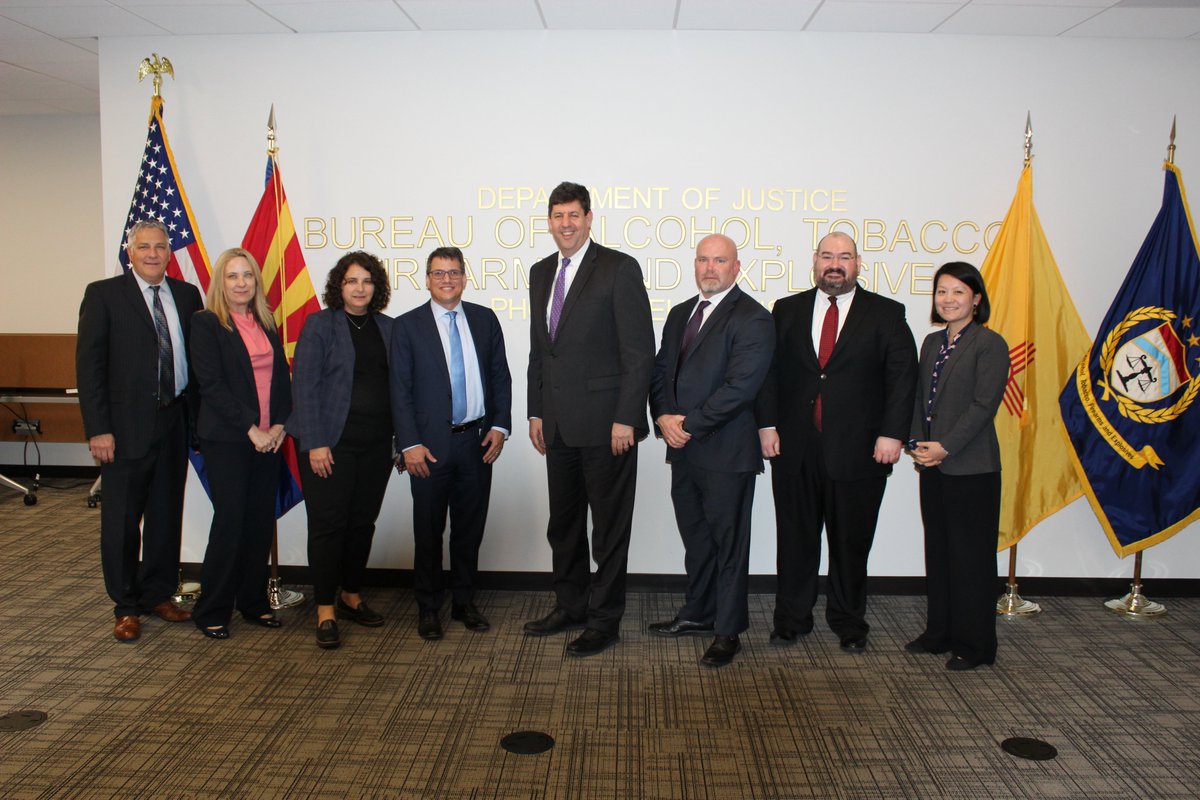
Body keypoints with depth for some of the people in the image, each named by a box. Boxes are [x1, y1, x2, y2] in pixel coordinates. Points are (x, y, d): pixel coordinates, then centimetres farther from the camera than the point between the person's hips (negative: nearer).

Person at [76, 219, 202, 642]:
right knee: (122, 519, 6)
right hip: (127, 425, -4)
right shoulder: (103, 294, -3)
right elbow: (89, 364, -7)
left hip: (175, 421, 4)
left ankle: (158, 595, 28)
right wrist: (97, 428, -13)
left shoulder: (187, 295, 8)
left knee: (167, 513, 13)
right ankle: (125, 607, 20)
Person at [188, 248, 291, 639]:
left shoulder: (266, 324, 13)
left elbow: (281, 377, 12)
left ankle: (253, 602, 20)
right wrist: (250, 429, -14)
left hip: (267, 438, 5)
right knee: (230, 521, -4)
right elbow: (211, 384, -11)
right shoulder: (206, 323, -4)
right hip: (226, 439, -5)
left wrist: (280, 423, -2)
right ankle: (212, 611, 10)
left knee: (262, 520, 7)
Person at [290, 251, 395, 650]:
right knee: (328, 524, -1)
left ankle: (351, 596, 27)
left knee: (363, 521, 11)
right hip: (330, 442, -4)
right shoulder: (319, 324, -2)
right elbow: (305, 385, -7)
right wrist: (315, 443, -14)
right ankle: (326, 612, 7)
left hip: (376, 443, 4)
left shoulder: (388, 328, 10)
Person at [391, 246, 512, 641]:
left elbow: (501, 376, 9)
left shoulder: (485, 319, 7)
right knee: (428, 531, 7)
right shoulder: (407, 326, -1)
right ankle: (428, 607, 21)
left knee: (470, 528, 11)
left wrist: (499, 425, -2)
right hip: (431, 445, -2)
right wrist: (410, 444, -11)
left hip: (477, 441, 3)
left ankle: (464, 602, 26)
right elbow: (400, 390, -4)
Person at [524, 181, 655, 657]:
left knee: (609, 525, 5)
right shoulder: (541, 273, 13)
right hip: (559, 424, 7)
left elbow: (639, 351, -12)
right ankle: (570, 607, 32)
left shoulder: (619, 269, -9)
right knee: (563, 524, 16)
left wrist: (625, 418, -16)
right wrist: (537, 412, 12)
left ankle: (604, 620, 18)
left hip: (606, 422, -7)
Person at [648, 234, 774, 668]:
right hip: (684, 450, 7)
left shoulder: (752, 319, -10)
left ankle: (727, 631, 16)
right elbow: (661, 370, 12)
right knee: (695, 536, 18)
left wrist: (689, 424, -16)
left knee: (728, 542, 3)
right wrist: (664, 417, -6)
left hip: (726, 452, -7)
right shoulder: (680, 314, 15)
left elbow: (740, 386, -19)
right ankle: (699, 612, 34)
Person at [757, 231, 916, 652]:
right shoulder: (787, 310, 10)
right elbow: (769, 370, 7)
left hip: (858, 450, -1)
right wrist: (767, 424, -3)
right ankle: (791, 619, 24)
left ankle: (849, 623, 26)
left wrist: (892, 434, -10)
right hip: (795, 447, 2)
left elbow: (902, 377, -1)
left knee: (851, 541, 9)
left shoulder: (886, 314, 4)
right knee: (795, 538, 10)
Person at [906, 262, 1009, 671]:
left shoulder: (990, 344, -8)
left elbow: (983, 405, -15)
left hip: (971, 467, -7)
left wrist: (945, 447, -17)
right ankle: (940, 633, 26)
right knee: (938, 551, 14)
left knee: (971, 556, 1)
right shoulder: (932, 342, 13)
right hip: (932, 466, 7)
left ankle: (974, 644, 13)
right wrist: (919, 444, 0)